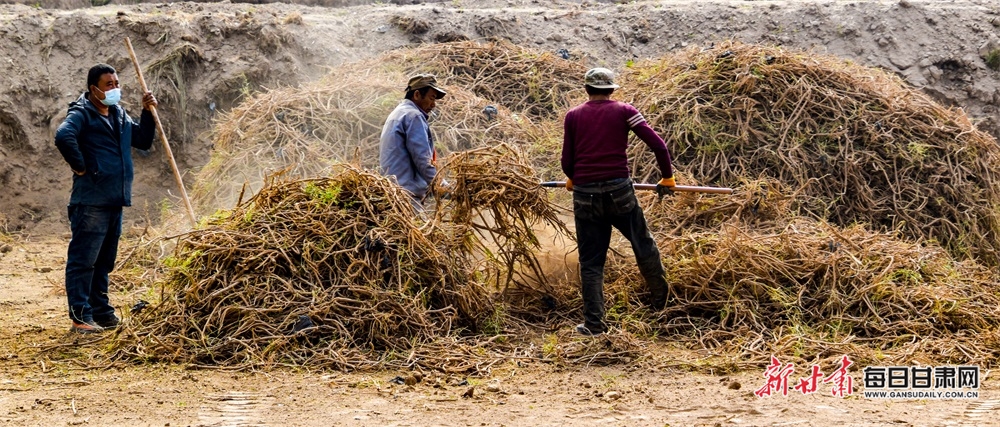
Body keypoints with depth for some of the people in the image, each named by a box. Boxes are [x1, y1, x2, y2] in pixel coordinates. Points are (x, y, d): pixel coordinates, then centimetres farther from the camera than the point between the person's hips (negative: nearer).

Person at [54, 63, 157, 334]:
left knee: (104, 261, 15)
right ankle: (80, 317, -5)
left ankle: (102, 312, 23)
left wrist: (148, 113, 9)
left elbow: (143, 141, 21)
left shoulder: (119, 115, 17)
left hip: (115, 200, 9)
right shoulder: (82, 114, -10)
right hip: (91, 200, -9)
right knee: (83, 259, -6)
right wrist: (80, 166, -20)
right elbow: (64, 136, -28)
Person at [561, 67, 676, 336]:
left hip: (585, 194, 1)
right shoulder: (624, 111, 3)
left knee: (591, 261, 7)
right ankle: (659, 299, 32)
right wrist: (667, 177, 10)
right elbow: (657, 144, -3)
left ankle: (594, 323, 8)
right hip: (618, 190, -1)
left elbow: (567, 161, 6)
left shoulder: (573, 116, 6)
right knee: (643, 245, 18)